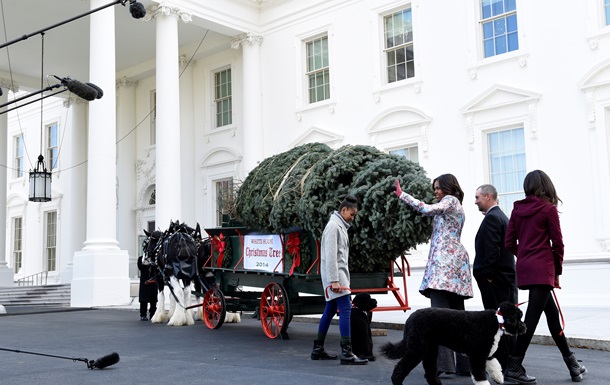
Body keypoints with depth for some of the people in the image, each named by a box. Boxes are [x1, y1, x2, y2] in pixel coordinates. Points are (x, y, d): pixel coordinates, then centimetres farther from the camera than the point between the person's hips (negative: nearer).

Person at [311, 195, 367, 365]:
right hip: (335, 275, -10)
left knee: (330, 311, 11)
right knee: (345, 309, -13)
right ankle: (347, 353, -15)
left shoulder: (340, 226, 19)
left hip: (339, 274, 10)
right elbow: (330, 255, -18)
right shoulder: (333, 226, -12)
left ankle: (318, 349, 16)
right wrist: (334, 280, -22)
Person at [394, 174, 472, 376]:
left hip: (445, 260, -10)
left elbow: (427, 209, -16)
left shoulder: (450, 200, 0)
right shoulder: (455, 206, 29)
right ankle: (464, 364, 9)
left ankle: (443, 363, -21)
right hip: (456, 260, 10)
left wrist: (402, 194, -11)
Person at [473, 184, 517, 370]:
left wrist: (486, 275, -16)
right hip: (507, 277, 10)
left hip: (494, 280, -10)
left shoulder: (491, 218, -13)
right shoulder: (502, 216, 18)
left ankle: (504, 364, -1)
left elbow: (491, 250, -21)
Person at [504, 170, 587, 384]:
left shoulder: (517, 209, 9)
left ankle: (572, 364, 25)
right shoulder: (548, 209, -4)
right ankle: (513, 367, -11)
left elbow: (509, 243, 7)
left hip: (524, 268, 6)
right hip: (542, 270, -6)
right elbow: (557, 243, -4)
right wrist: (557, 272, 6)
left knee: (552, 313, 16)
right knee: (532, 317, -7)